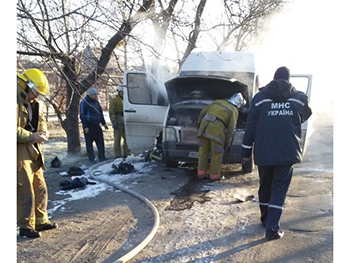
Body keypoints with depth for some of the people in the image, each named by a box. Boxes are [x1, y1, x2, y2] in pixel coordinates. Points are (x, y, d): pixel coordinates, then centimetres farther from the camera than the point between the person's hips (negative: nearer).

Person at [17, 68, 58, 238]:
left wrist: (43, 131, 0)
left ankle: (41, 221, 29)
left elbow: (41, 120, 21)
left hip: (33, 152, 9)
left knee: (40, 189, 16)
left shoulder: (32, 103, 12)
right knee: (26, 192, -3)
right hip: (19, 153, -9)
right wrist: (32, 136, -23)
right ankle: (26, 227, 13)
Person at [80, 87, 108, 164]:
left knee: (101, 142, 5)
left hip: (97, 126, 7)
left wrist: (103, 123, 17)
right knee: (89, 143, 1)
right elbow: (82, 116, -11)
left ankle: (102, 157, 12)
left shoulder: (96, 102, 14)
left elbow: (100, 113, 22)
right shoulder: (84, 103, -9)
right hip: (89, 127, -7)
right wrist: (85, 127, -16)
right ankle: (91, 159, 7)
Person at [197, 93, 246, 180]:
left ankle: (201, 172, 14)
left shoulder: (217, 102, 24)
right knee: (217, 153, 8)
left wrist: (199, 124, 33)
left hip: (205, 125, 5)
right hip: (217, 128, -5)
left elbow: (202, 112, 23)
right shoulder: (234, 110, 9)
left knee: (203, 150, 13)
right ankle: (214, 174, 13)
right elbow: (231, 128, 1)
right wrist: (227, 142, 6)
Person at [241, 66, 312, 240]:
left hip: (264, 153, 1)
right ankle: (272, 228, -2)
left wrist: (246, 151, 4)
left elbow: (250, 126, -2)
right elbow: (305, 116, 20)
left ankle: (266, 219, 33)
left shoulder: (260, 97, -1)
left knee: (265, 187, 18)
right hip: (287, 153, -1)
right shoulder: (299, 97, 1)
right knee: (279, 190, 3)